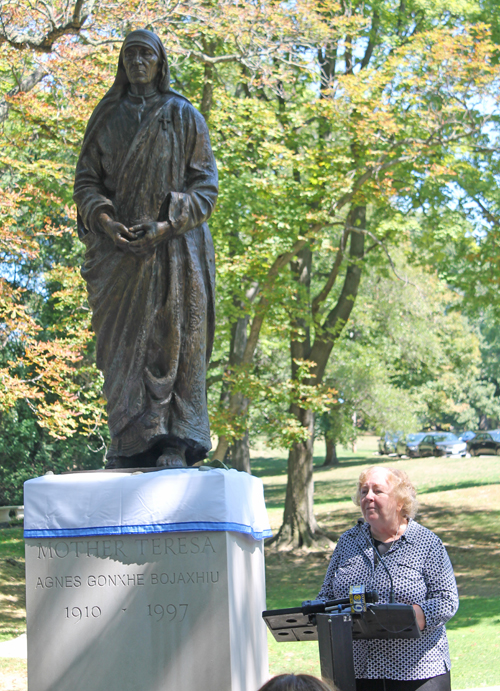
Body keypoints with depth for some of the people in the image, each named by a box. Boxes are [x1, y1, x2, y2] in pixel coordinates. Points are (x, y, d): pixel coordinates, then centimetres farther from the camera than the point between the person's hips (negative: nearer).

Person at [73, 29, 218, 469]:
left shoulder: (184, 117, 7)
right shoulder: (106, 118, 13)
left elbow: (205, 184, 2)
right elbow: (86, 180, 11)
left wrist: (167, 224, -13)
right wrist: (103, 220, -9)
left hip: (173, 247, -2)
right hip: (117, 249, 2)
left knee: (172, 339, -8)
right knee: (123, 342, -5)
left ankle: (174, 447, -9)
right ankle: (131, 444, -6)